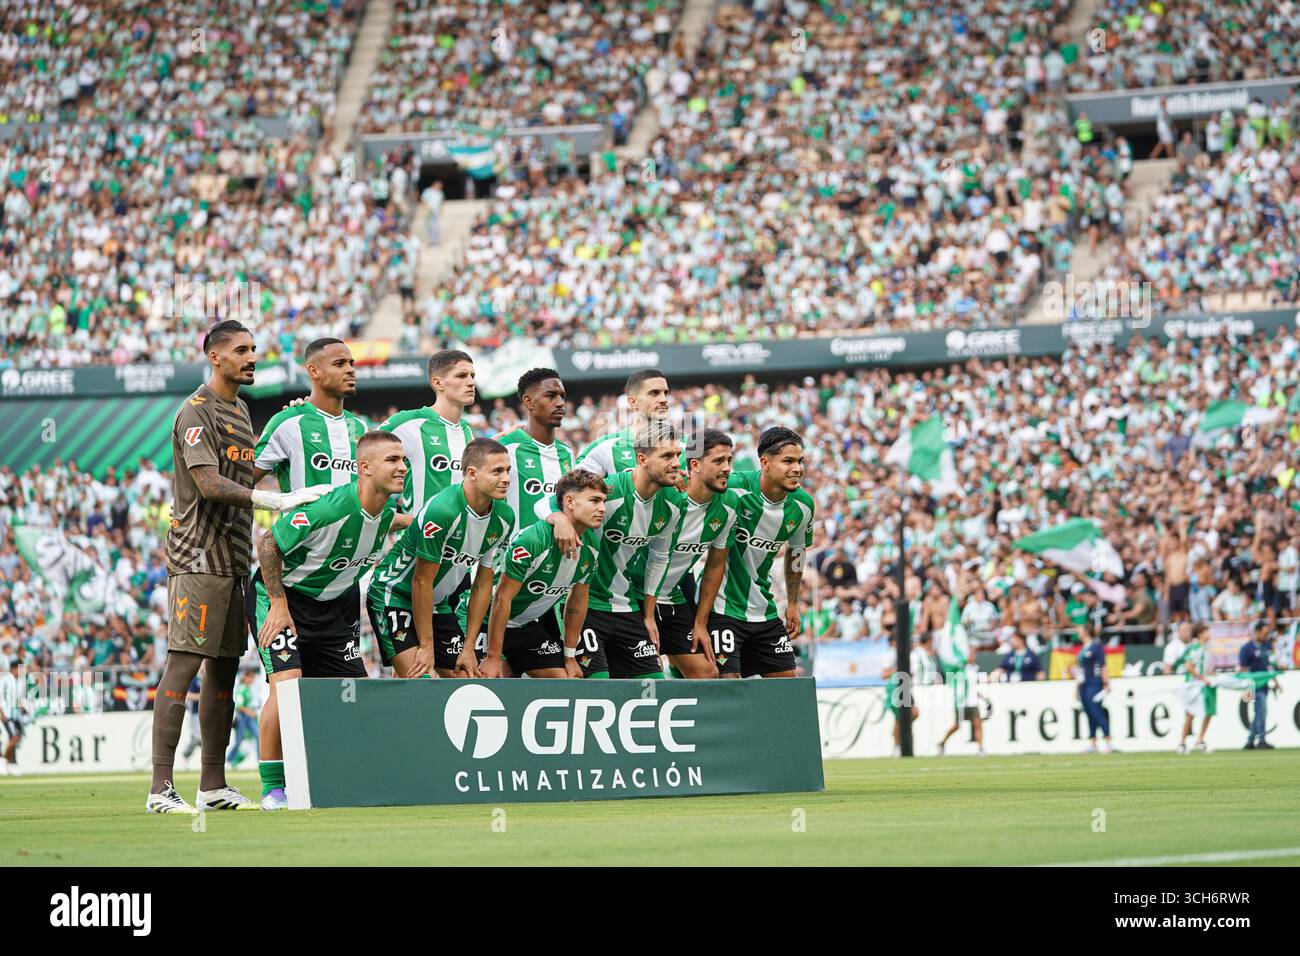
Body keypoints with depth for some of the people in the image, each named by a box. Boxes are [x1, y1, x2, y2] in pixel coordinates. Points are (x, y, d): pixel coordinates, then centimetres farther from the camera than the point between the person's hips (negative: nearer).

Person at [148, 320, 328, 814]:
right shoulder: (195, 412, -9)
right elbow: (209, 484, -20)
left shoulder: (240, 410, 20)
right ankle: (161, 788, -15)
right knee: (183, 664, -12)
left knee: (224, 669, 9)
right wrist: (277, 500, -28)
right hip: (198, 558, -9)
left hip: (234, 557, 9)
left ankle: (213, 785, 13)